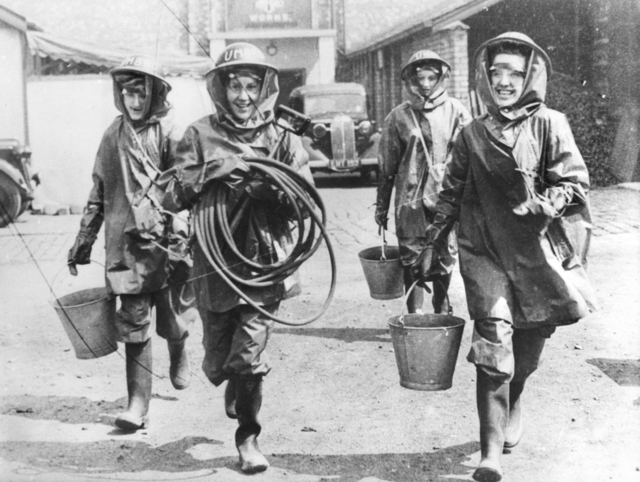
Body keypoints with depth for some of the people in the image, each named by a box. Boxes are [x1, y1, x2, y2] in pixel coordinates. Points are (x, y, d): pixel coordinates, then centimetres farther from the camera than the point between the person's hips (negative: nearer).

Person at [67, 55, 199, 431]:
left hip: (167, 241, -3)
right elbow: (98, 194, 17)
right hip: (126, 245, 3)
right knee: (134, 323, 0)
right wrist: (84, 241, 18)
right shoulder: (113, 136, 10)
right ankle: (139, 404, 6)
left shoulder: (169, 133, -3)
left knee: (173, 320, 8)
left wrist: (182, 233, -16)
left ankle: (179, 354, 43)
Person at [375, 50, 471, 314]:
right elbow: (387, 166, 8)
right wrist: (381, 205, 9)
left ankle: (442, 311, 26)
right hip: (410, 200, 0)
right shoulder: (399, 116, 4)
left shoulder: (456, 112, 3)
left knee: (445, 257, 9)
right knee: (412, 258, 0)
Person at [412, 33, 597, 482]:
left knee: (531, 337, 13)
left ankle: (514, 402, 47)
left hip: (536, 250, 0)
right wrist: (432, 244, 12)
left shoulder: (549, 125, -2)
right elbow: (451, 193, 13)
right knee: (493, 340, -11)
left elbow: (576, 181, -5)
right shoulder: (472, 134, 6)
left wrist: (546, 204, -23)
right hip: (484, 250, 0)